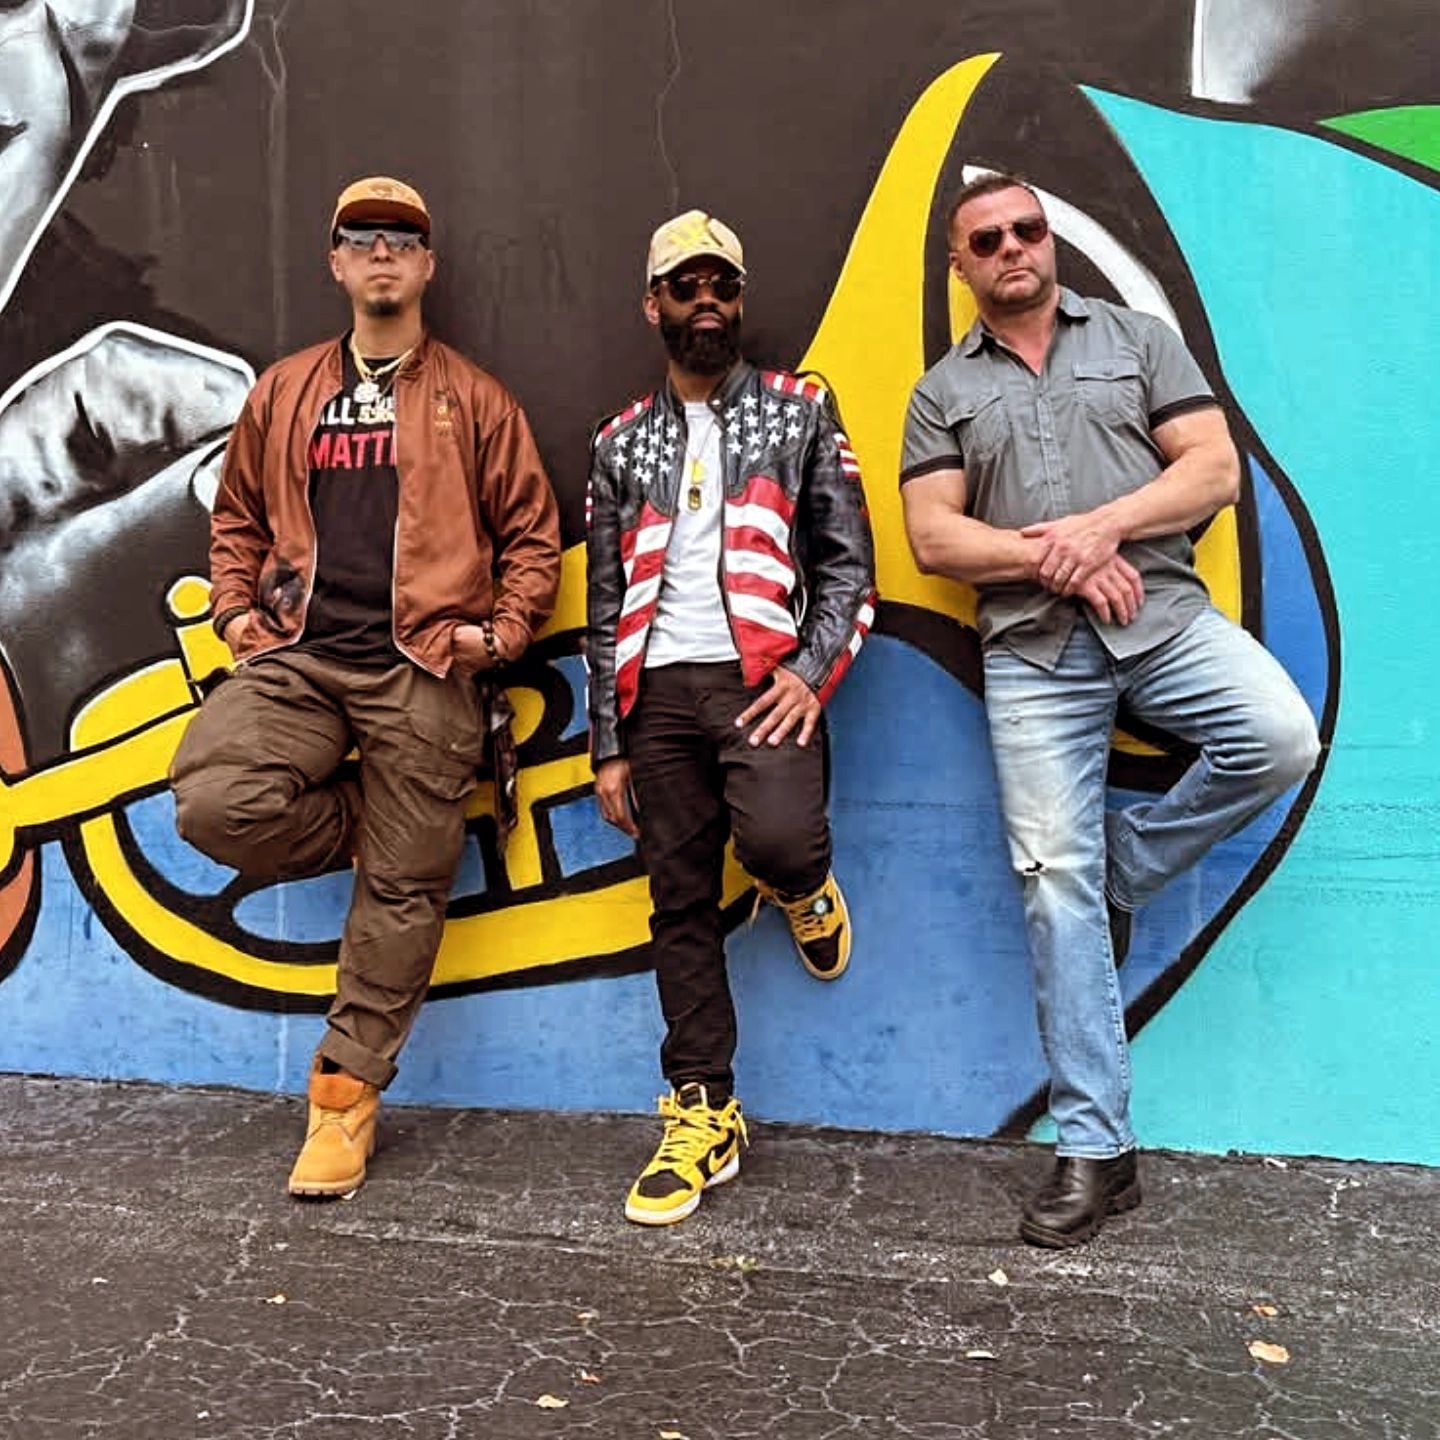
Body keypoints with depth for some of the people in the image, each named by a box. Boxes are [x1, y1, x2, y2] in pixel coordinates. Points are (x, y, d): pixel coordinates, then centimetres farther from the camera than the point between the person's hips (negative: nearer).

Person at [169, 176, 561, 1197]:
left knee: (403, 890, -2)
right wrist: (236, 609, 9)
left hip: (423, 667, -2)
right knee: (215, 803, -22)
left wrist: (505, 628, -4)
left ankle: (347, 1095, 13)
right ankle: (372, 827, 8)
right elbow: (237, 517, 23)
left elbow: (532, 532, 9)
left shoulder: (474, 400, 10)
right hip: (295, 657, 3)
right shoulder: (284, 393, 17)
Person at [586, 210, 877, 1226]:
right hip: (662, 692, 3)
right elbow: (607, 607, 14)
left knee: (778, 840, -29)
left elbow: (850, 565, 3)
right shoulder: (623, 444, 16)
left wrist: (812, 674, -14)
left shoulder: (800, 411, 9)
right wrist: (609, 747, 8)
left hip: (764, 678, -3)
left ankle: (805, 890, 10)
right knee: (682, 905, 5)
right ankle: (704, 1113, 17)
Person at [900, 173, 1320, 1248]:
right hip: (1034, 648, 0)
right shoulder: (944, 393, 15)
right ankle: (1095, 1150, 3)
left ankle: (1124, 871, 1)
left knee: (1280, 737, -27)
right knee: (1055, 882, -4)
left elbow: (1217, 469, 3)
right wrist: (1049, 558, -10)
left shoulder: (1137, 339, 14)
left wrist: (1102, 527, -12)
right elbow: (932, 535, 4)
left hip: (1163, 614, 0)